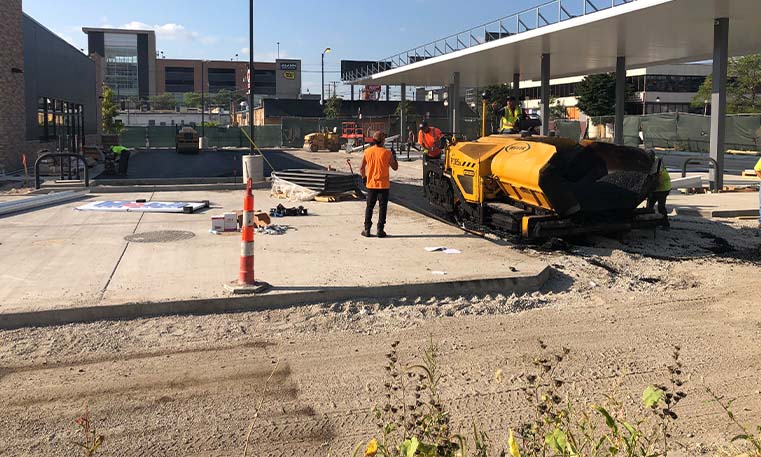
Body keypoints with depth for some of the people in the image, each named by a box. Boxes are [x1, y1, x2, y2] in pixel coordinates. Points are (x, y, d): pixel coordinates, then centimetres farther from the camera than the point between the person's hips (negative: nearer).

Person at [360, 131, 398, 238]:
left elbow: (362, 168, 3)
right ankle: (380, 230, 4)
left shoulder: (367, 151, -1)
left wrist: (364, 177, 18)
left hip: (371, 184, 3)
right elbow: (395, 167, -2)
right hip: (383, 185, -3)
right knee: (382, 207, 5)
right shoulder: (387, 153, -10)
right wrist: (394, 157, 12)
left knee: (369, 207, 11)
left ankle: (367, 230, 10)